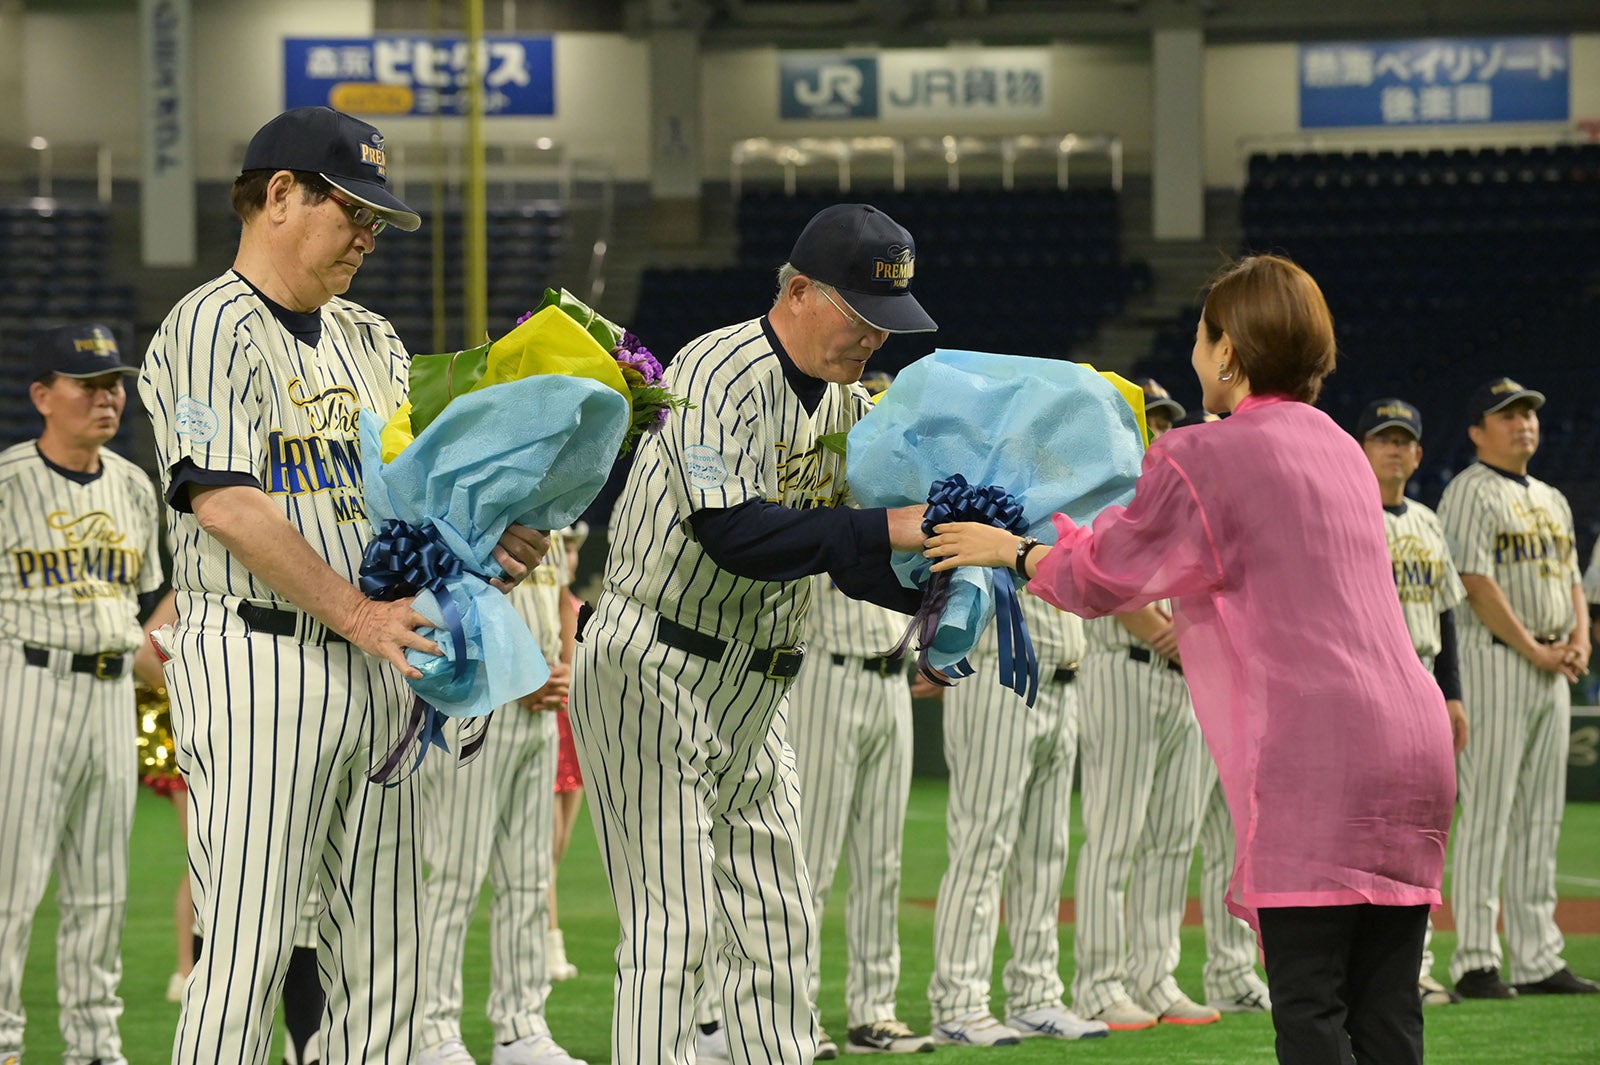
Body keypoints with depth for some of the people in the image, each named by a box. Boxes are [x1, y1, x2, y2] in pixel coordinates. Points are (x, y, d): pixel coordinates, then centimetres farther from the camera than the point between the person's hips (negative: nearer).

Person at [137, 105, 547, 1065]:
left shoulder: (372, 340, 20)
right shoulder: (213, 329, -6)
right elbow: (224, 504, -16)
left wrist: (483, 544, -6)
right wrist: (354, 613, -20)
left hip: (377, 662, 8)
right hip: (260, 660, -8)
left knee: (382, 946, 6)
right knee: (249, 945, -10)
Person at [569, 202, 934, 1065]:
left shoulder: (845, 401, 9)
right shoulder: (720, 374, -18)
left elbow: (851, 559, 9)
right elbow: (735, 535, -29)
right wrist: (885, 530, -29)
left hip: (752, 690, 9)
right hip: (654, 675, -9)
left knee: (776, 927, 10)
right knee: (672, 926, -12)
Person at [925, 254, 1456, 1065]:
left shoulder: (1203, 458, -3)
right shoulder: (1340, 450, 21)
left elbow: (1104, 578, 8)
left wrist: (1016, 551, 25)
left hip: (1311, 761, -8)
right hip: (1411, 738, 8)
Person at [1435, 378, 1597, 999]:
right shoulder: (1470, 492, -6)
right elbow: (1477, 583, -14)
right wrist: (1533, 650, -16)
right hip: (1495, 661, -8)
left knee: (1542, 817, 8)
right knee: (1487, 813, -9)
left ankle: (1537, 960, 10)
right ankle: (1475, 962, -9)